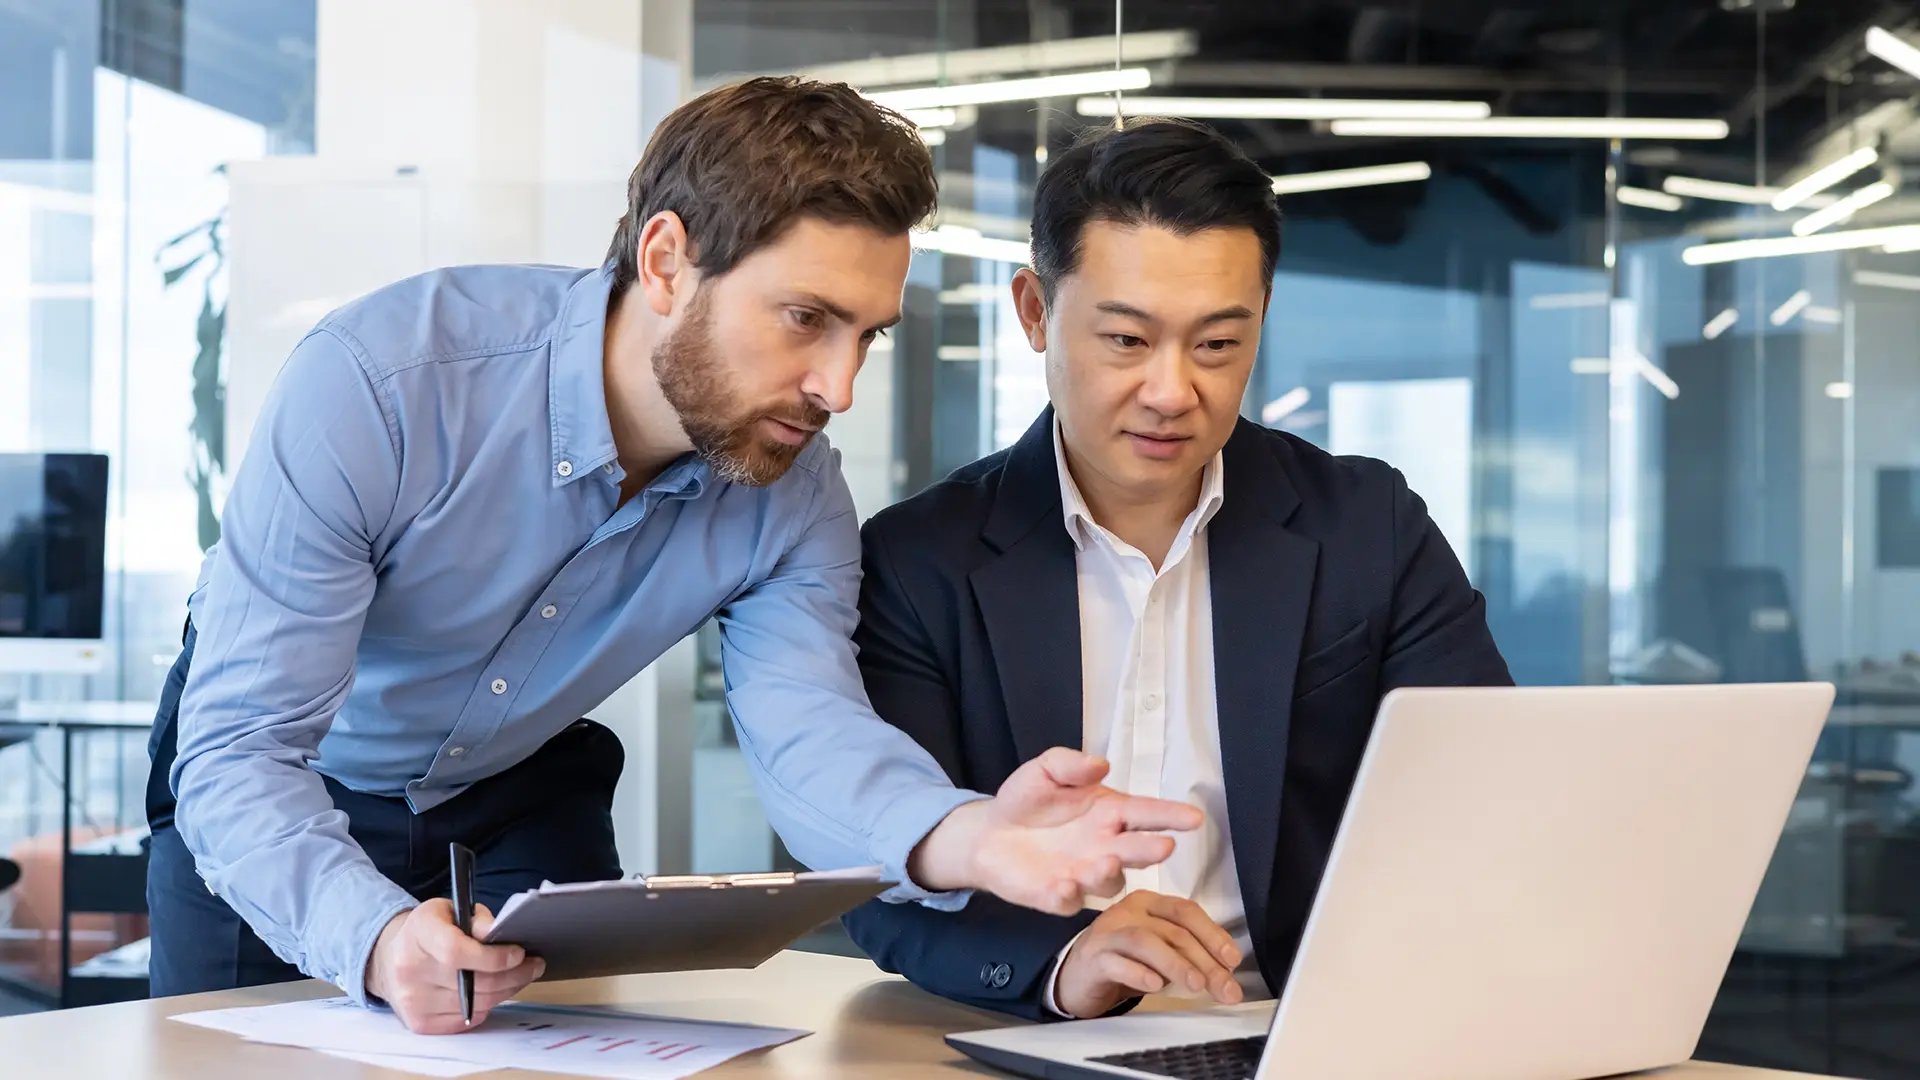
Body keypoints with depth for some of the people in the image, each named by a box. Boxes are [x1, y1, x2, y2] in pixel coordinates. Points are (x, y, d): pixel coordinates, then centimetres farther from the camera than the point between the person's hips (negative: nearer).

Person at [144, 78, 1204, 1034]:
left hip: (518, 801, 3)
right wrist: (374, 938, -55)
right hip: (284, 799, -3)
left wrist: (962, 837, -55)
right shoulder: (373, 381, -35)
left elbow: (806, 730, -32)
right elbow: (239, 751, -36)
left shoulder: (791, 497, -19)